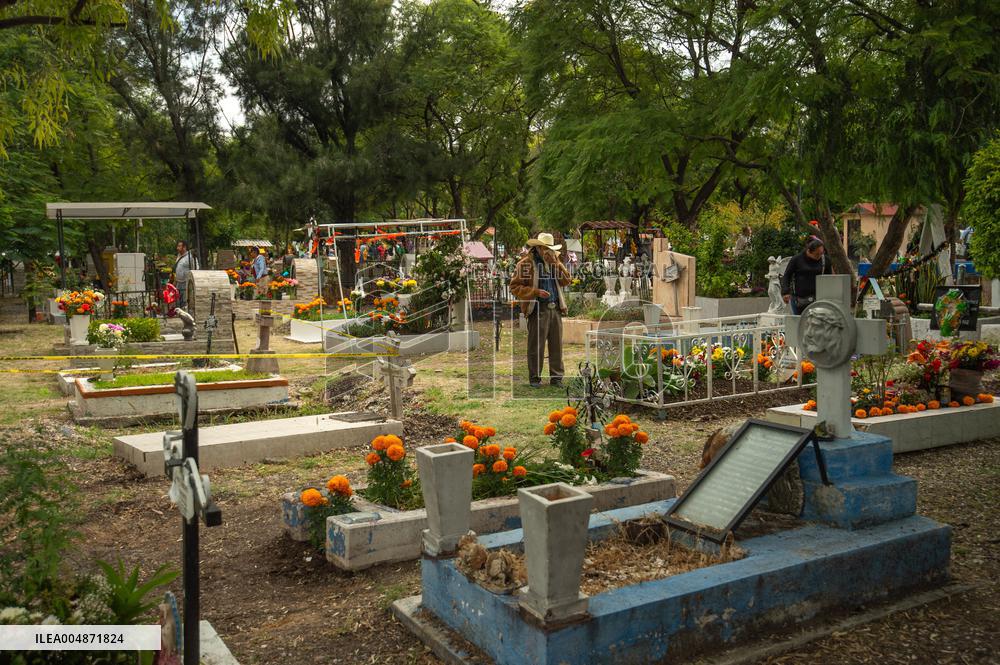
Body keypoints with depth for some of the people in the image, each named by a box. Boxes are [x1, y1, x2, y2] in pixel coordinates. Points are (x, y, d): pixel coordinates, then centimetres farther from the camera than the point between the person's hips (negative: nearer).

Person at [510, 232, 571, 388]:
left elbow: (566, 281, 7)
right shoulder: (525, 263, -1)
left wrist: (556, 263, -3)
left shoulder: (554, 262, 17)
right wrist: (536, 292, -14)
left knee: (557, 345, 7)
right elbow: (515, 287, -5)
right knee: (536, 346, -2)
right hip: (538, 310, -5)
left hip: (556, 309, 5)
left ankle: (557, 377, 15)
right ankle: (535, 378, 8)